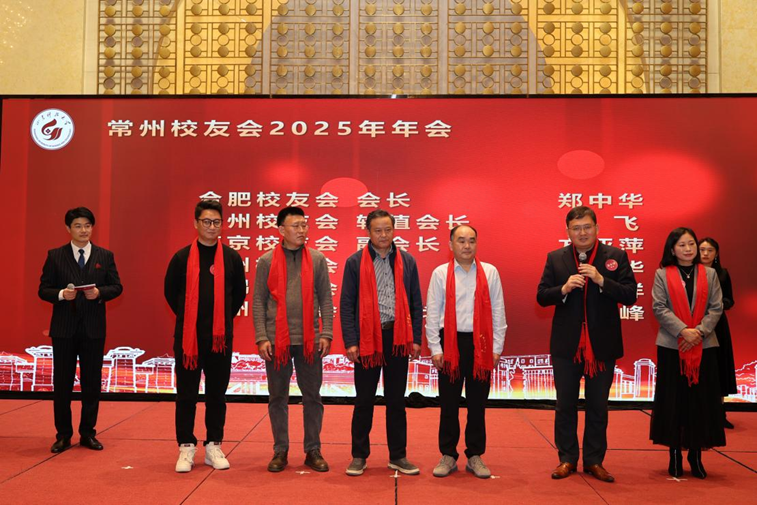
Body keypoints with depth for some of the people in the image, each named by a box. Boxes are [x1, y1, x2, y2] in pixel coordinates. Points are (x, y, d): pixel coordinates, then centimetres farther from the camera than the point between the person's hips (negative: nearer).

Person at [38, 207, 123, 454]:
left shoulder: (105, 256, 6)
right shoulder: (55, 256, 3)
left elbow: (116, 286, 3)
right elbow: (43, 289, 1)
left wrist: (100, 292, -16)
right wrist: (61, 294, -18)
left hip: (93, 328, 1)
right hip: (63, 328, -1)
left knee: (92, 382, 6)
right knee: (62, 382, 6)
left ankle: (87, 433, 19)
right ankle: (63, 435, 17)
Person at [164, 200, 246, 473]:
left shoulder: (232, 258, 2)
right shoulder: (182, 257, 0)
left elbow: (239, 294, 11)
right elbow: (170, 292, 9)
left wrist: (224, 319, 9)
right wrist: (189, 318, 9)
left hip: (221, 338, 1)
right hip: (187, 336, -1)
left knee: (217, 394, 8)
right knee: (186, 394, 5)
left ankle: (214, 446, 19)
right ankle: (186, 447, 15)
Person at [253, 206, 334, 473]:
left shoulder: (317, 259, 5)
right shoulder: (267, 261, 3)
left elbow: (326, 299, 5)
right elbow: (259, 302, 1)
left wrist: (326, 334, -3)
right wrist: (261, 338, -6)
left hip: (309, 340, 1)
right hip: (276, 340, 0)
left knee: (312, 396, 7)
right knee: (278, 397, 9)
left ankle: (313, 451, 19)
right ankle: (280, 451, 21)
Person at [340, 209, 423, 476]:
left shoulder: (407, 261, 7)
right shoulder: (355, 262, 1)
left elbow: (416, 303, 9)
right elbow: (346, 304, -1)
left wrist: (416, 339, 3)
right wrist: (350, 341, -7)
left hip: (397, 338, 2)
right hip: (367, 338, -2)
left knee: (396, 400, 10)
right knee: (364, 401, 7)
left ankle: (398, 456, 20)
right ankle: (359, 456, 19)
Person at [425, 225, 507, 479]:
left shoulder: (489, 272, 5)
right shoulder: (440, 273, 3)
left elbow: (498, 312, 5)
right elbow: (432, 313, 2)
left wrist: (496, 348, 1)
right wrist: (435, 348, -3)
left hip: (480, 344, 1)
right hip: (450, 343, -1)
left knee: (477, 404, 8)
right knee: (449, 403, 6)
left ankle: (475, 457, 19)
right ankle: (448, 456, 17)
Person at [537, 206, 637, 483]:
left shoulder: (616, 256, -2)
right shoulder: (555, 258, 2)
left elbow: (630, 296, -8)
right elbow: (541, 296, -1)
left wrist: (601, 280, -21)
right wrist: (564, 288, -19)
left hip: (602, 344, -1)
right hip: (566, 344, 1)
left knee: (598, 406, 10)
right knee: (565, 405, 9)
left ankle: (594, 460, 22)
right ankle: (567, 459, 22)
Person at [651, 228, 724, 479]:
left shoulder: (709, 274, 9)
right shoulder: (662, 274, 3)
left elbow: (716, 307, 3)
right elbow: (659, 308, -5)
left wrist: (699, 331, -12)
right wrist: (683, 331, -16)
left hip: (704, 346, 2)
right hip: (672, 346, -1)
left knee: (701, 400, 3)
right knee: (673, 400, 2)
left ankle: (696, 453, 14)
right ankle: (675, 454, 12)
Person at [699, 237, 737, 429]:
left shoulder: (722, 274, 5)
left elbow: (730, 301, 6)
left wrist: (718, 302, -14)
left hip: (717, 326, 3)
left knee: (718, 369, 5)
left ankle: (719, 414, 15)